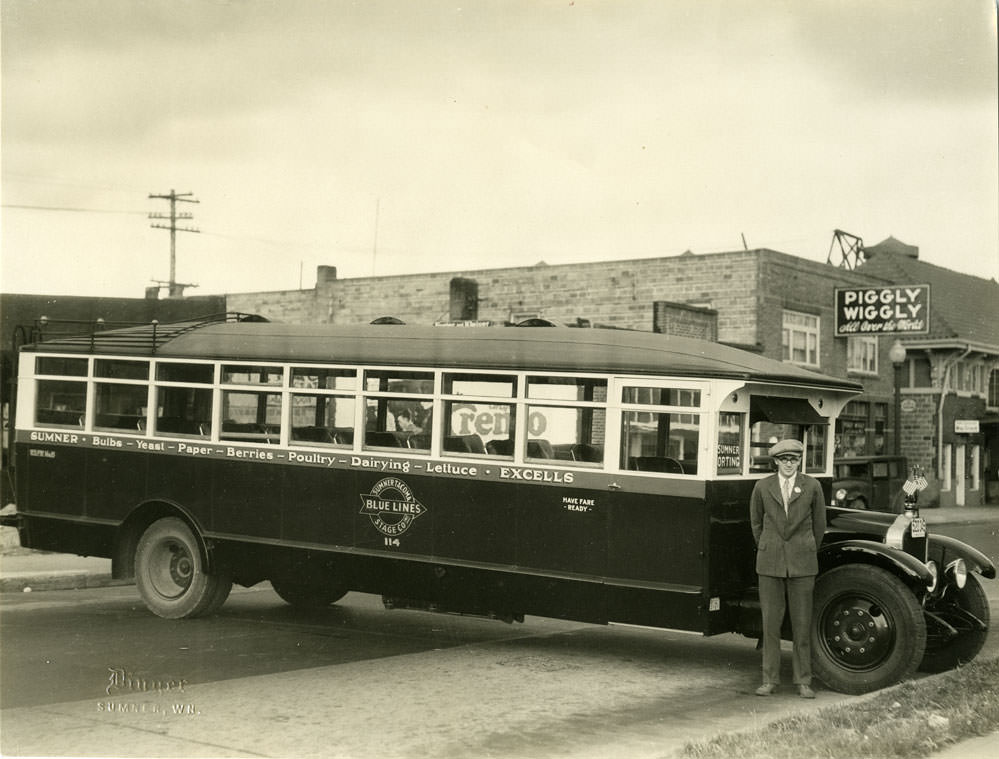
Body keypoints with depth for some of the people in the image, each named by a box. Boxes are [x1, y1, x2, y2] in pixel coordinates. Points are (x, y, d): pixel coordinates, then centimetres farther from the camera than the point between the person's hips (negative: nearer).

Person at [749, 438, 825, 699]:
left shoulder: (812, 486, -2)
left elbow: (819, 525, 9)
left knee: (802, 623, 2)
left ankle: (803, 681, 10)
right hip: (769, 563, 1)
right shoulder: (762, 487, 1)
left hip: (802, 563, -1)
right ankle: (770, 679, 10)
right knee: (770, 622, 2)